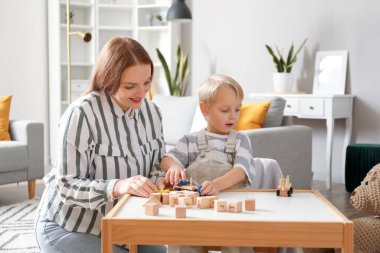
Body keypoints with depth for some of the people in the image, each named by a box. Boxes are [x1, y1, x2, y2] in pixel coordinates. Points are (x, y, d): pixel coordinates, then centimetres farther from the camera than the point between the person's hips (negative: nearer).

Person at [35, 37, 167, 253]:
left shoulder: (151, 112, -1)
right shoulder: (81, 114, -22)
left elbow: (155, 166, 6)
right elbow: (67, 186, -23)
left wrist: (159, 181, -17)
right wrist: (117, 187, -38)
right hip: (66, 227, -6)